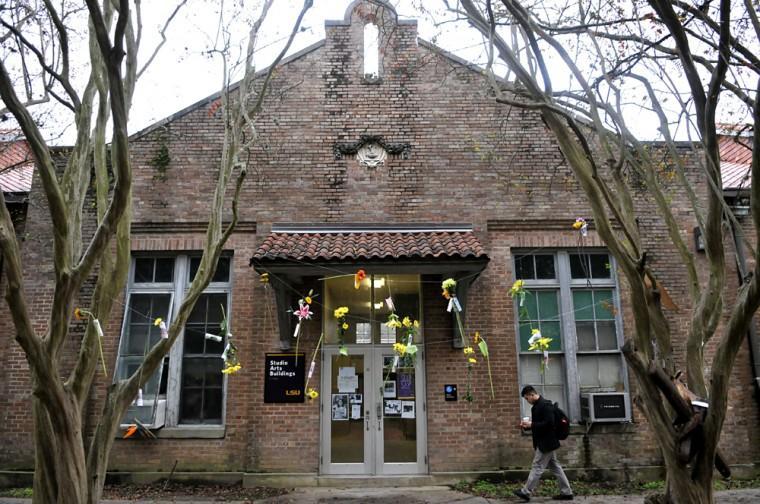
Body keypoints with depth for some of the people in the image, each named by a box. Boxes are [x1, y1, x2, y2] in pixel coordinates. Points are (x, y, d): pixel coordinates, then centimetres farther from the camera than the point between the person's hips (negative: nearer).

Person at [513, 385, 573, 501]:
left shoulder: (546, 405, -18)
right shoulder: (536, 406, 12)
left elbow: (549, 423, -25)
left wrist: (531, 425, -22)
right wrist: (527, 425, 2)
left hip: (546, 442, -10)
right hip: (544, 442, 10)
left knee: (537, 467, -4)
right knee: (555, 467, 13)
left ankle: (526, 492, 0)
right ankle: (566, 492, 19)